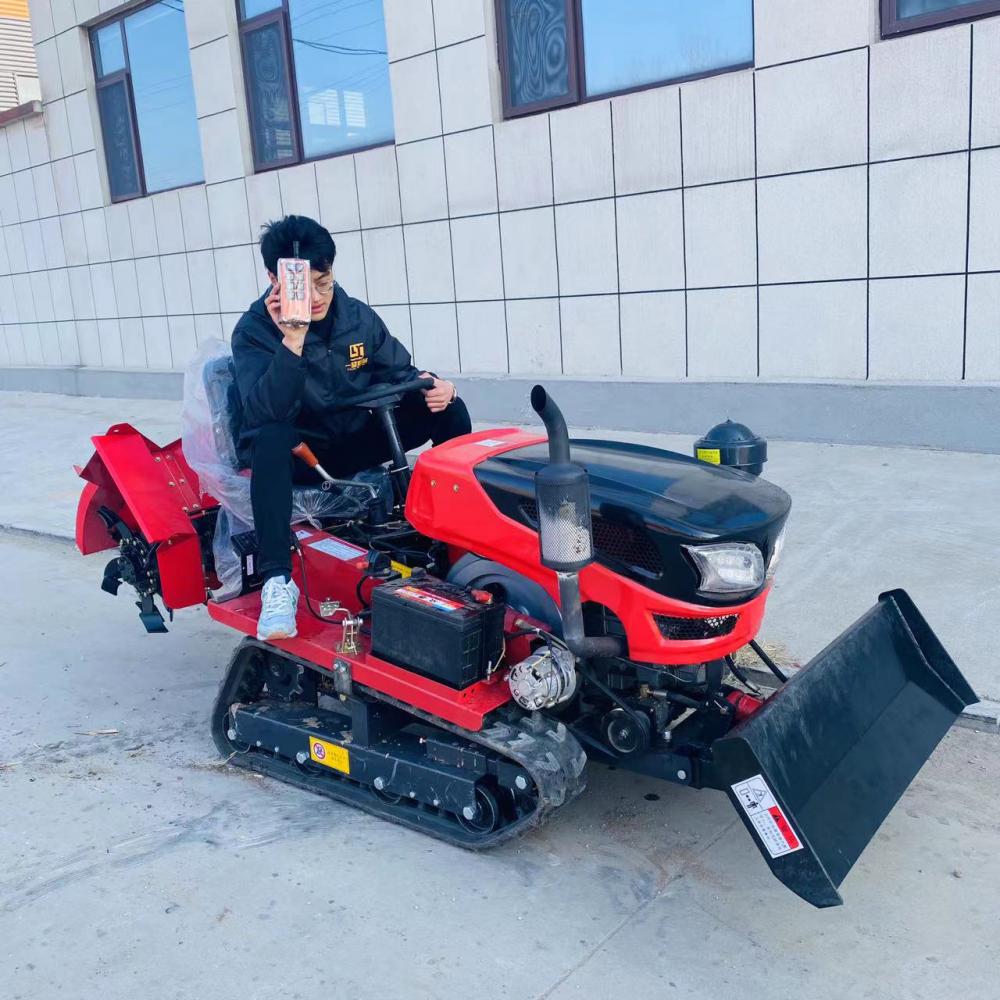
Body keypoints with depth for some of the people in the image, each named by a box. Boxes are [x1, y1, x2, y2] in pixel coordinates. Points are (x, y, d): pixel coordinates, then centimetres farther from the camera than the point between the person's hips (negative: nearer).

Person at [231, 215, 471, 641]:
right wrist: (292, 342, -41)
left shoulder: (358, 317, -3)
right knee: (271, 438, -40)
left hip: (357, 443, 5)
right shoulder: (254, 331, -16)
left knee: (446, 408, -10)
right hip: (300, 452, -4)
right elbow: (263, 412, -31)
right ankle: (278, 581, -41)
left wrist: (429, 384, -16)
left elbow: (398, 372, 7)